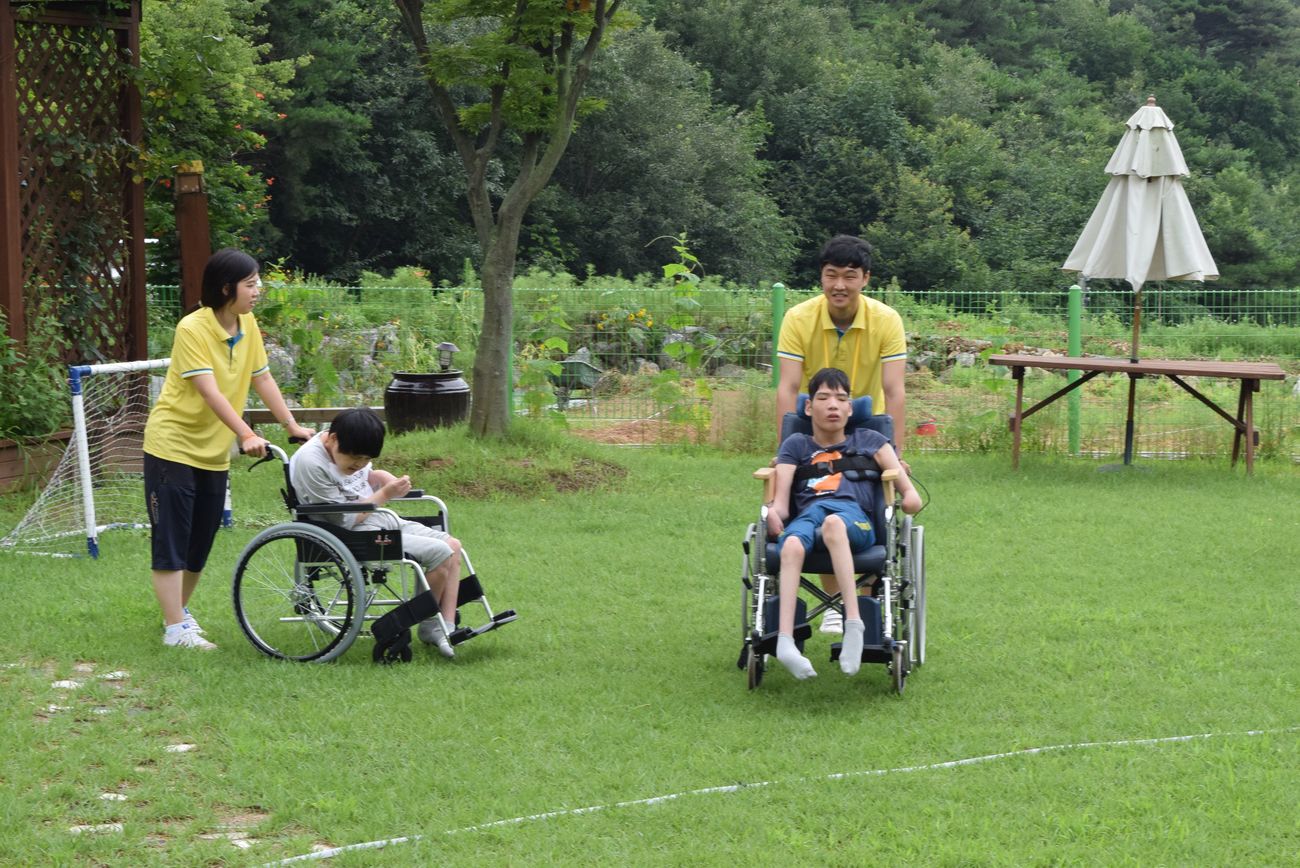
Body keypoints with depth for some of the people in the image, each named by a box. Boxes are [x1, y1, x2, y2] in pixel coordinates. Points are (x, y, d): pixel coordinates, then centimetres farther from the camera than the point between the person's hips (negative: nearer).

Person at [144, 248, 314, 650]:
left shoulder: (247, 326, 1)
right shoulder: (192, 329, -20)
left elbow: (263, 379, 6)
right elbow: (210, 392, -28)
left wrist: (293, 426, 0)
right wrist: (246, 435, -37)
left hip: (213, 451, 7)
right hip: (173, 446, -7)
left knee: (201, 541, 13)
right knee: (171, 541, -6)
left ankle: (180, 611, 30)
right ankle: (175, 628, -5)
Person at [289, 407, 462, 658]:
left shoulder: (349, 451, 4)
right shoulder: (311, 463, -22)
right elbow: (344, 520, -20)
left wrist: (390, 480, 0)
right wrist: (385, 494, -13)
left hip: (385, 522, 10)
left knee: (453, 546, 1)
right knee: (439, 553, -20)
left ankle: (446, 628, 0)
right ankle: (428, 627, -1)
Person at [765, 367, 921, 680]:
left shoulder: (868, 440, 29)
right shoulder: (796, 445, 30)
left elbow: (909, 495, 18)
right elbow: (780, 500, 14)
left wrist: (910, 497, -4)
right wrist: (774, 513, -8)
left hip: (853, 515, -1)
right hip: (807, 513, 1)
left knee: (832, 524, -41)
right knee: (792, 545, -38)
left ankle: (853, 623, -52)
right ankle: (785, 640, -53)